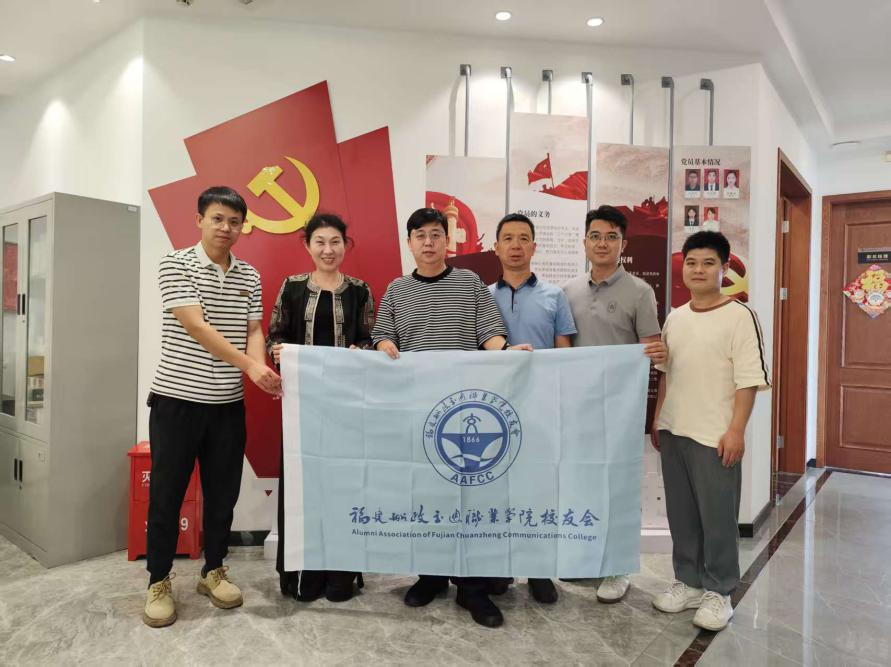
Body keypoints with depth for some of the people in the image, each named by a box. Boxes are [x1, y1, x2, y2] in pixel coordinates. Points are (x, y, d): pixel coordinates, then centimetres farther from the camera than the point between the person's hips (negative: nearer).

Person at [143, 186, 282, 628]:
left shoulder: (250, 277, 8)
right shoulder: (175, 265, -6)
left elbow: (253, 331, 4)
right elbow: (197, 327, -17)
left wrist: (259, 366, -18)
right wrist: (249, 365, -25)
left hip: (230, 404, 4)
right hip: (177, 400, -4)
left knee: (223, 493, 12)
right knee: (166, 494, 6)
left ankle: (213, 571, 30)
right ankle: (158, 581, 23)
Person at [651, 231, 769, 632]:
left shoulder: (739, 316, -8)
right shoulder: (674, 318, 10)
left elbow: (749, 379, -12)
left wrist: (736, 430, -16)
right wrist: (657, 419, 14)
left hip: (715, 435, -6)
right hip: (673, 432, 6)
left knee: (718, 516, 4)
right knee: (681, 513, 14)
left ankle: (718, 591, 20)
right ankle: (689, 581, 28)